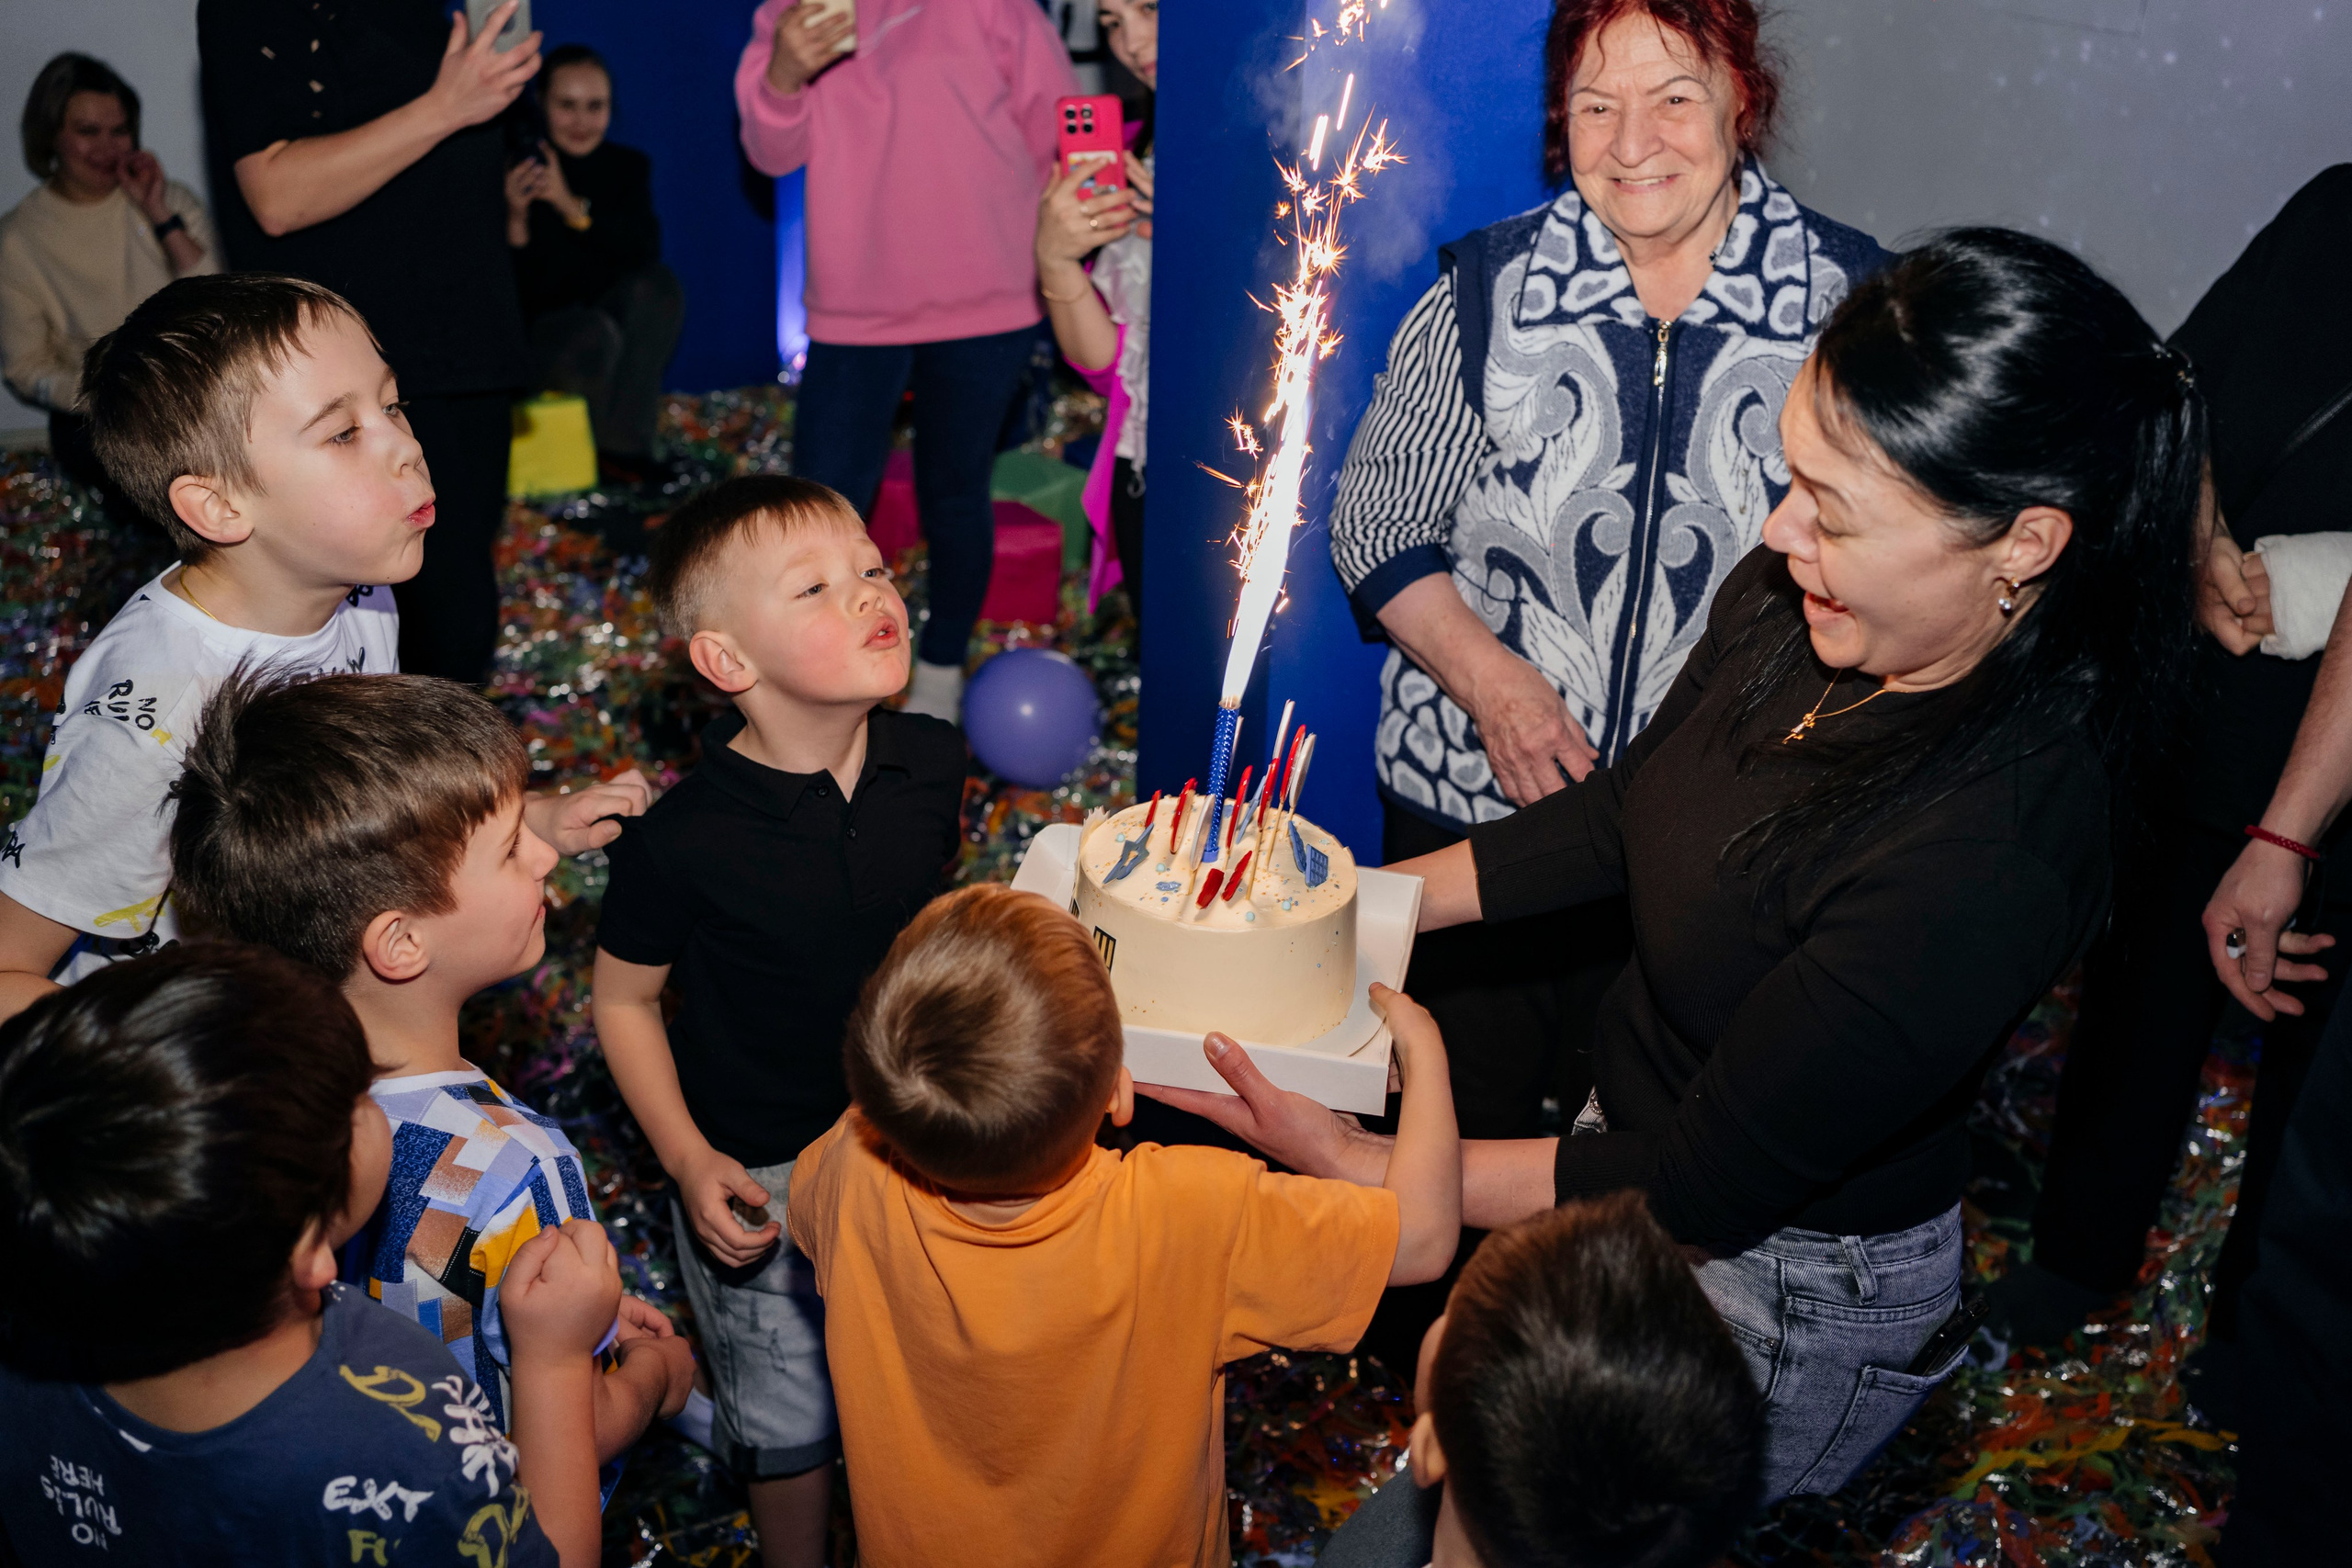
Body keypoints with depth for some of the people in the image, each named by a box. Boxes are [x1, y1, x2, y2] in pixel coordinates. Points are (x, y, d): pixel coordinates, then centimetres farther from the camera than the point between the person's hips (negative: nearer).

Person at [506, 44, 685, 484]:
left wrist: (573, 207, -27)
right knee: (594, 333, -35)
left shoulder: (629, 167, 3)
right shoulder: (517, 173, -9)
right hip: (533, 336, -4)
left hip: (613, 320, 4)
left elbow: (646, 250, -16)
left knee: (658, 284, -26)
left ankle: (623, 448, -22)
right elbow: (509, 289, -14)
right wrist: (515, 217, -31)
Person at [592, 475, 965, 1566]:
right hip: (763, 1172, -4)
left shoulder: (929, 762, -13)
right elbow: (623, 999, -11)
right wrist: (689, 1161, -16)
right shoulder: (683, 843, -27)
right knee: (789, 1414, 17)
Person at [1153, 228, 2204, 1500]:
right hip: (1640, 1131, 7)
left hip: (1772, 1299, -6)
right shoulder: (1789, 598, -14)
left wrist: (1354, 1162, -23)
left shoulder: (1986, 857, -37)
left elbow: (1703, 1186, -28)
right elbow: (1627, 809, 4)